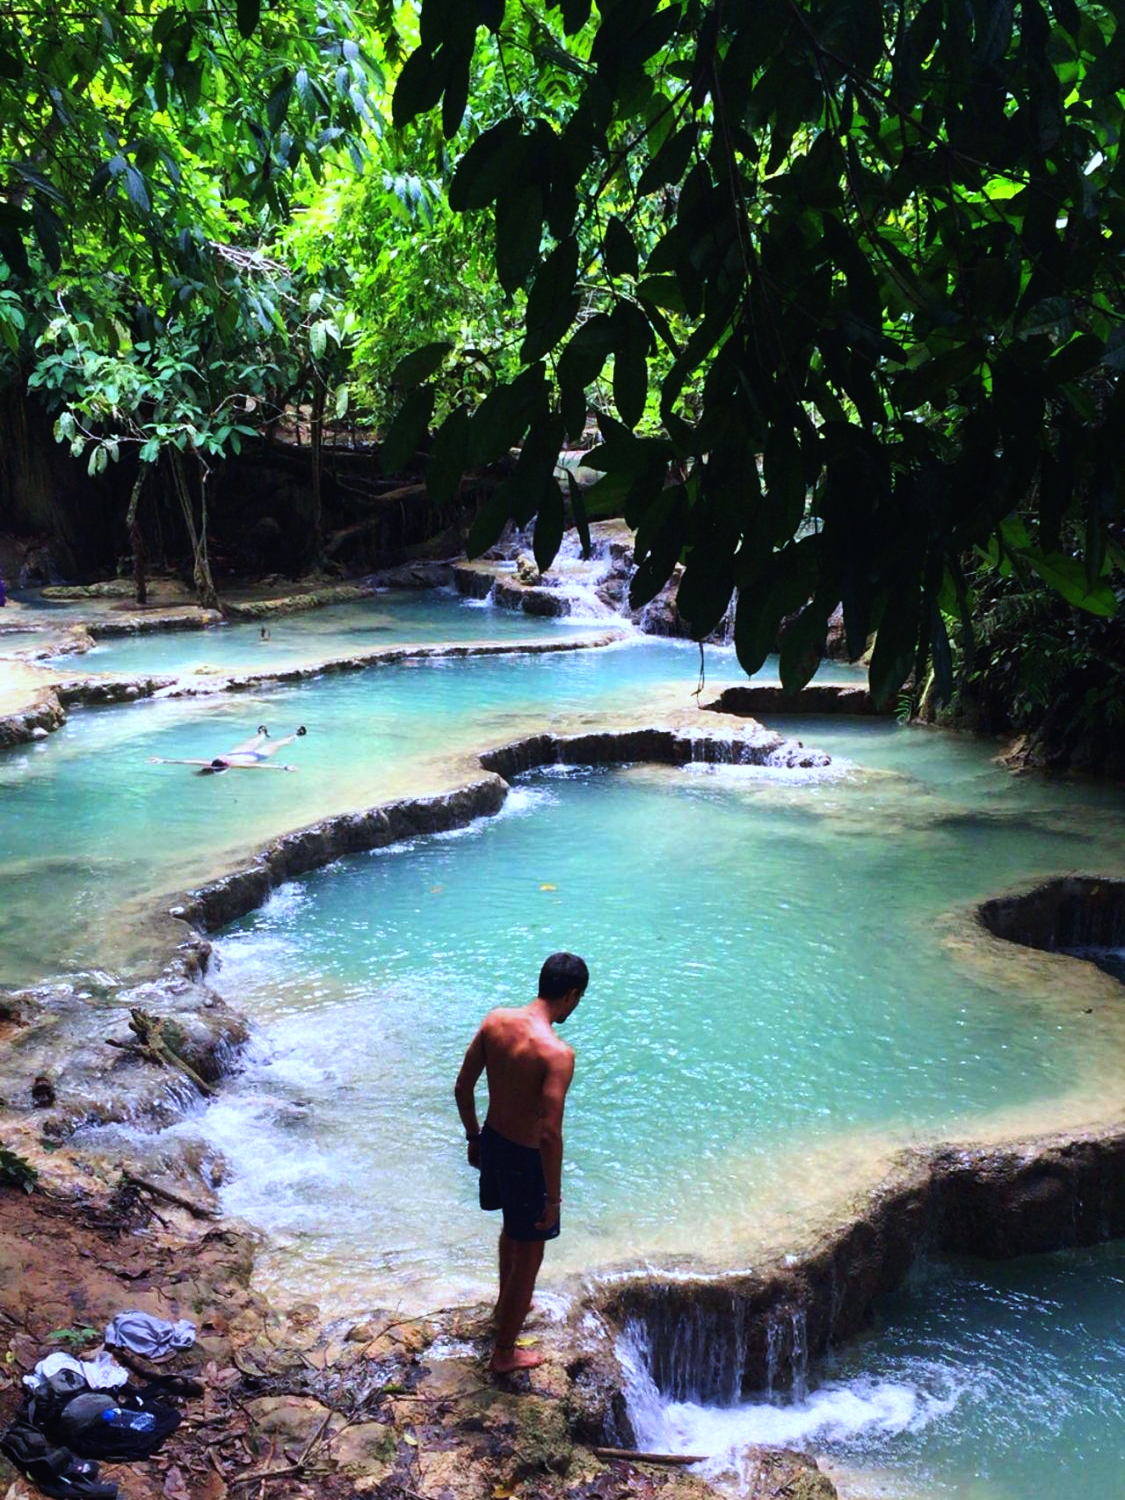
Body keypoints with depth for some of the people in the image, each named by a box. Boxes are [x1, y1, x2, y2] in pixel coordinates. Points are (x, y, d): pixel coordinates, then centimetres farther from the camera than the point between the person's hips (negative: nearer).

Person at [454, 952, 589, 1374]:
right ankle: (504, 1353, 29)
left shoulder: (495, 1021, -8)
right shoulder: (557, 1053, -29)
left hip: (492, 1142, 7)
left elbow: (463, 1088, 1)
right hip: (526, 1159, -7)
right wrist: (553, 1196, -17)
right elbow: (550, 1134, -29)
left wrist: (474, 1138, 16)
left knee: (513, 1227, 33)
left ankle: (506, 1304, 56)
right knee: (528, 1255, 15)